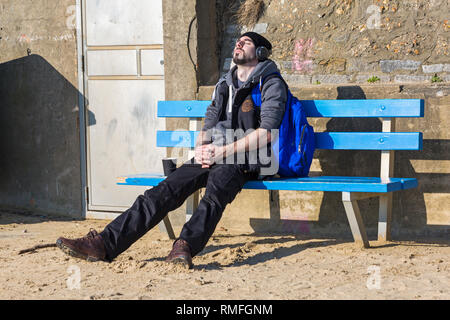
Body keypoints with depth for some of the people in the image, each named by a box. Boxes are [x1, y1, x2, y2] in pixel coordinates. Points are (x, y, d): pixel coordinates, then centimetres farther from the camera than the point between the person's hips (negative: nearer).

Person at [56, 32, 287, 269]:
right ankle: (105, 244, -25)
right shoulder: (224, 85, 24)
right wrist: (200, 149, -2)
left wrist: (222, 151, -15)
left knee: (216, 189, -39)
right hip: (213, 158, 6)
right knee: (163, 192, -15)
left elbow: (266, 134, -11)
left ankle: (185, 246, -61)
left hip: (246, 160, -5)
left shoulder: (271, 84, 2)